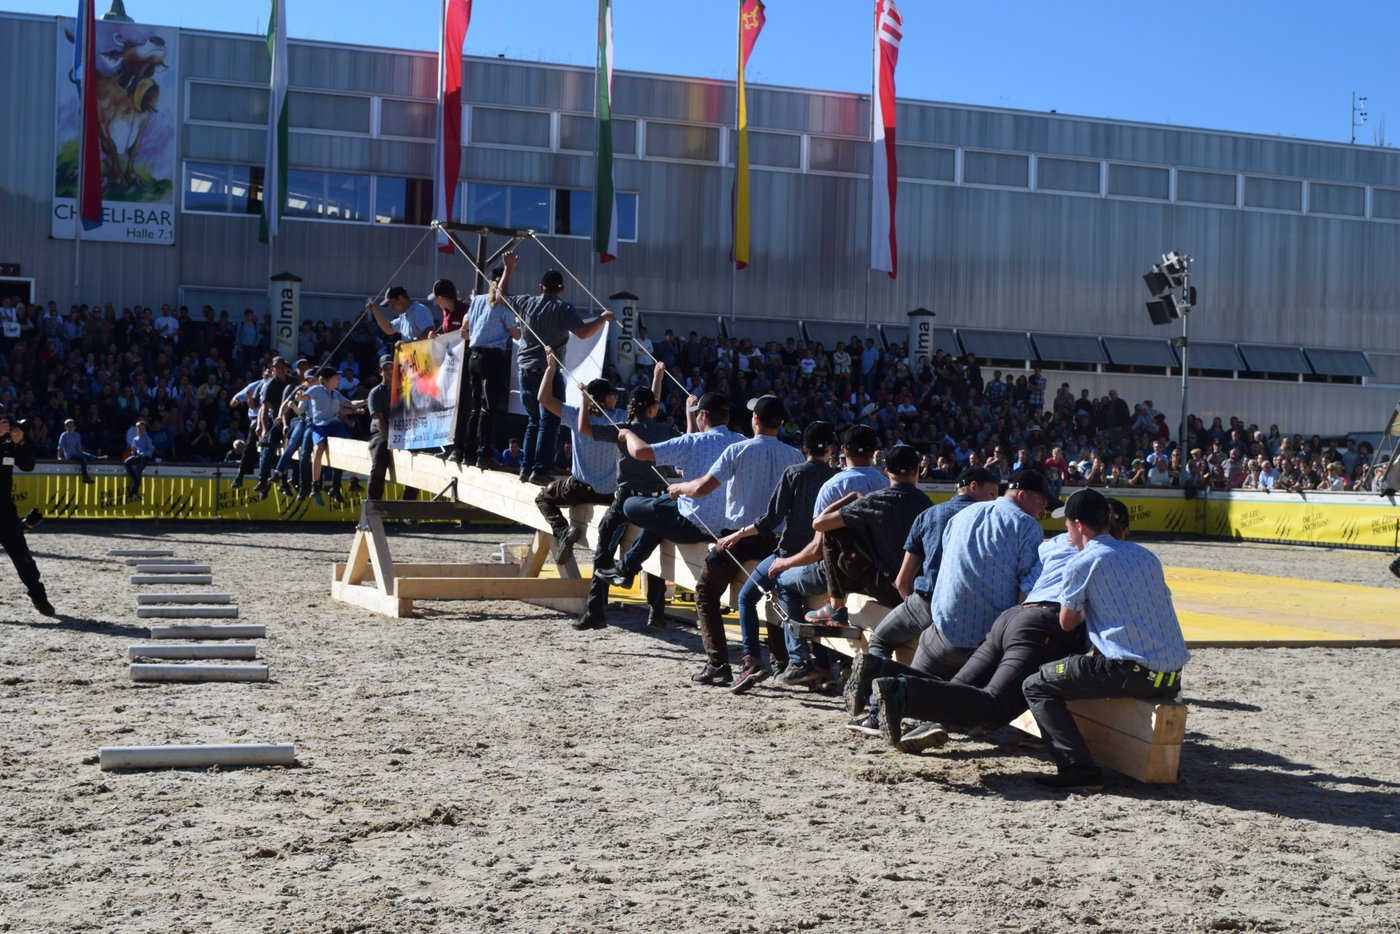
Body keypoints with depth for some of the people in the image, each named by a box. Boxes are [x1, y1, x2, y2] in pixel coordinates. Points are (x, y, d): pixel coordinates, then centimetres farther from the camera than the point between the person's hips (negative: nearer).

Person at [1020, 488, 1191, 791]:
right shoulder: (1146, 555, 16)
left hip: (1131, 672, -7)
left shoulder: (1082, 563, -3)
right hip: (1173, 679, 7)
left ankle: (1080, 769, -13)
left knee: (1036, 686, 2)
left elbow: (1067, 623, 8)